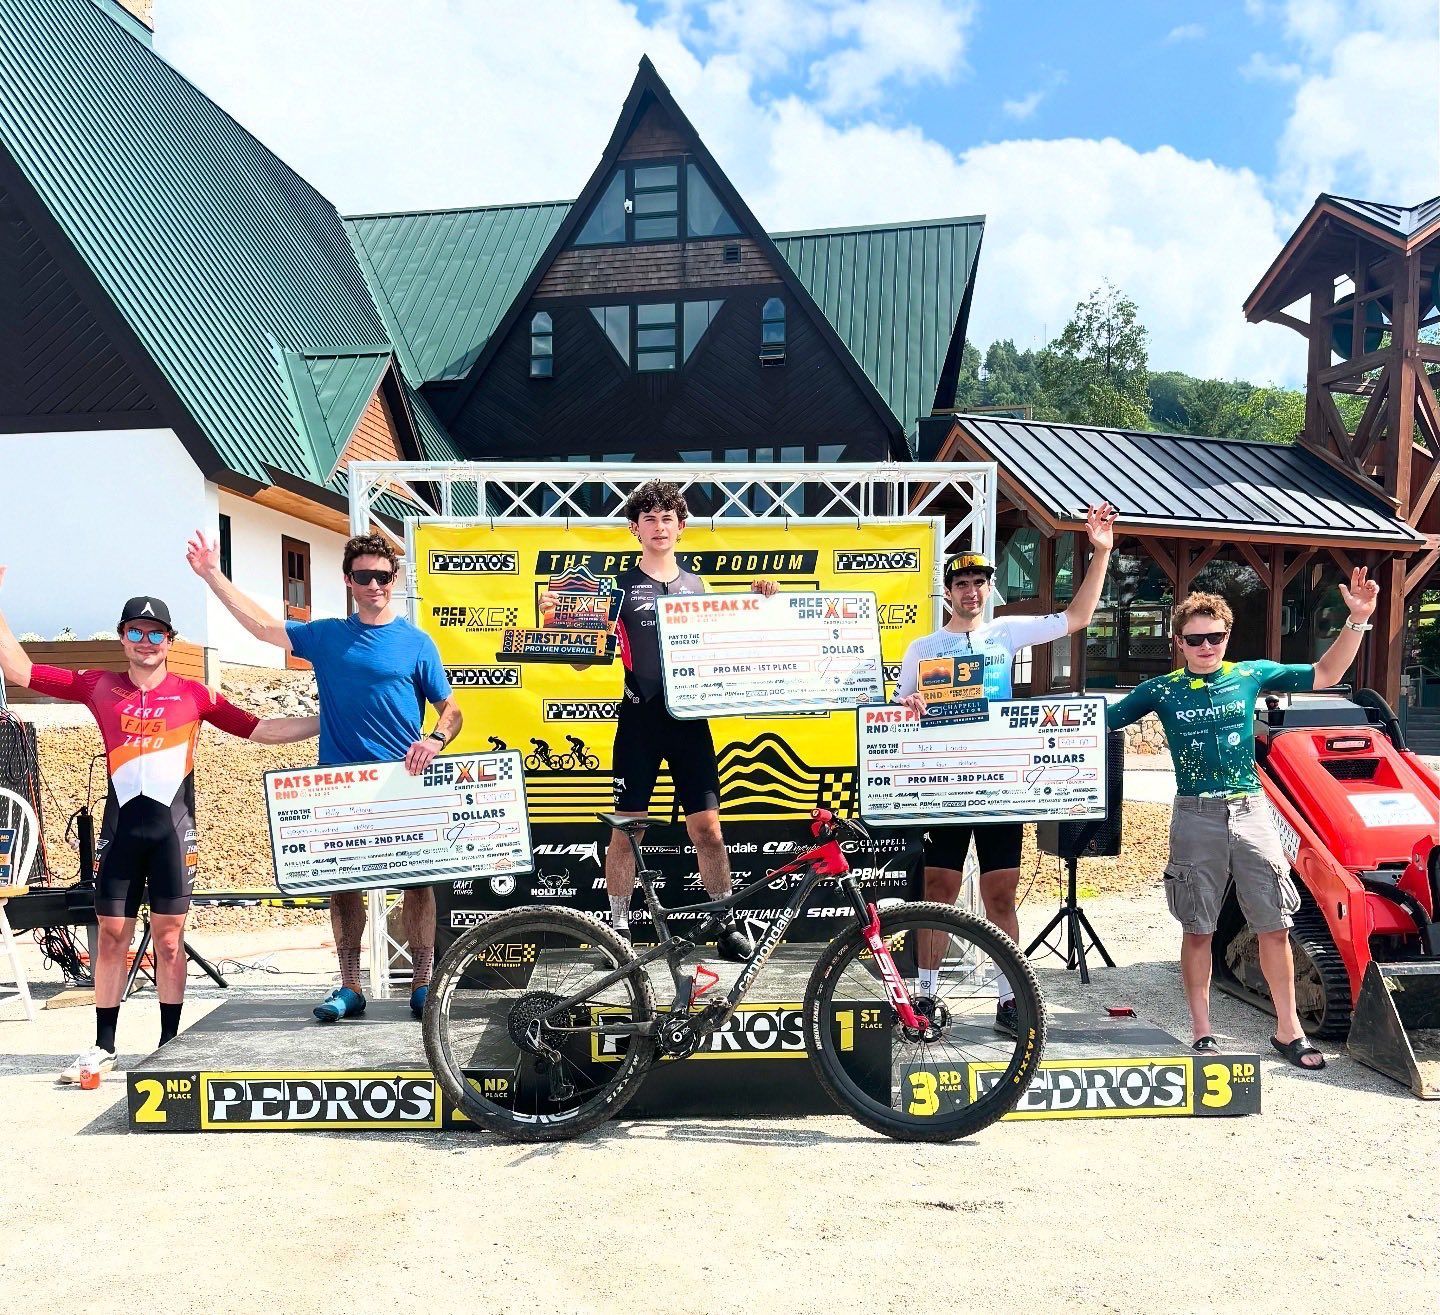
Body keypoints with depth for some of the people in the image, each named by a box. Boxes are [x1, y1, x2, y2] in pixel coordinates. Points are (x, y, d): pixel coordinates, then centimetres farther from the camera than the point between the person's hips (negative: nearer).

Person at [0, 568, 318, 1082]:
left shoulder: (192, 694, 1)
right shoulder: (99, 687, 6)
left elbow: (259, 729, 2)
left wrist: (325, 723, -4)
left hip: (173, 827, -1)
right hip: (120, 826, 2)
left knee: (169, 937, 4)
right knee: (111, 935, 7)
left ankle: (169, 1044, 16)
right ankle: (104, 1047, 21)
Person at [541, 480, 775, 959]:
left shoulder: (696, 584, 12)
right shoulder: (619, 586, 3)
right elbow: (582, 659, 2)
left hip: (690, 716, 2)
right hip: (640, 718, -2)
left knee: (707, 826, 2)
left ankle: (728, 925, 15)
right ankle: (619, 927, 18)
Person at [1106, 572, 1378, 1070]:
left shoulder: (1250, 675, 4)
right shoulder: (1162, 690, 1)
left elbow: (1324, 675, 5)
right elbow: (1100, 721, 4)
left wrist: (1357, 620, -5)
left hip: (1251, 811, 1)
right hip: (1196, 818, -1)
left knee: (1274, 926, 4)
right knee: (1197, 931, 6)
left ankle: (1288, 1030, 19)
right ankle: (1202, 1033, 18)